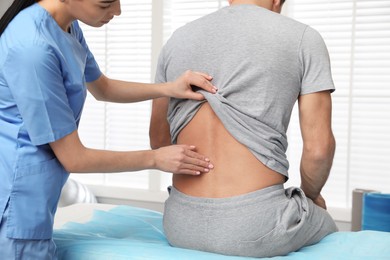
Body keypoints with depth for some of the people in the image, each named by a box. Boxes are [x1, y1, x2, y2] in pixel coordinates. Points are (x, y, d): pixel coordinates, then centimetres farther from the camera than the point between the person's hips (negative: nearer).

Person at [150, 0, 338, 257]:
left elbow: (158, 141, 14)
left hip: (182, 224, 4)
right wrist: (312, 195, 15)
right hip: (255, 225, -4)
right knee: (327, 229, 30)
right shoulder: (302, 38, -1)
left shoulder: (178, 39, 9)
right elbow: (319, 147, -5)